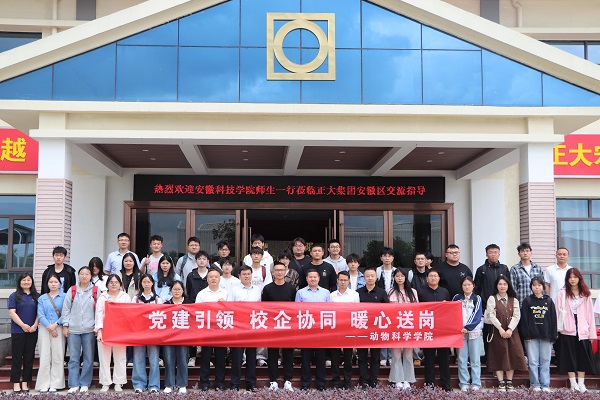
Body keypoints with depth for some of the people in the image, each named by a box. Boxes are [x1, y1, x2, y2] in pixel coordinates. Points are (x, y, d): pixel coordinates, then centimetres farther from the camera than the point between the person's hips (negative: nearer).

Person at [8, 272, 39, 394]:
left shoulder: (36, 296, 10)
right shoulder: (14, 296, 2)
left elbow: (39, 312, 7)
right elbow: (12, 312, -6)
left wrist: (34, 325, -8)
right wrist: (23, 325, -14)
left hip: (32, 332, 3)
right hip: (18, 332, -3)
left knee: (29, 357, 5)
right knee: (17, 357, 1)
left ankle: (25, 383, 11)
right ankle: (16, 383, 6)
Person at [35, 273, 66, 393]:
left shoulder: (64, 297, 4)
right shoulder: (42, 298, 12)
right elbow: (40, 315, 2)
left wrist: (55, 324, -11)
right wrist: (49, 327, -9)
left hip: (59, 329, -2)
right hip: (45, 329, 2)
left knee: (57, 356, -2)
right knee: (44, 356, 0)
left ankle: (55, 384, 2)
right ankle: (44, 384, 4)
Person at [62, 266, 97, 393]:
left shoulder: (96, 291, 5)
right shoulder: (72, 290, 8)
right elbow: (66, 308, 7)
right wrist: (65, 325, 2)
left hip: (89, 329, 0)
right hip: (73, 329, 0)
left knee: (88, 358, 3)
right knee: (73, 358, 1)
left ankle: (85, 384, 12)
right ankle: (74, 384, 7)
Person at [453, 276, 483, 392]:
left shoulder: (477, 299, 7)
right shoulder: (456, 298, 11)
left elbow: (477, 315, -3)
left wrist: (468, 327, -13)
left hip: (474, 331, -1)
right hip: (459, 331, 1)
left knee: (475, 359, 0)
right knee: (462, 359, 1)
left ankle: (476, 383, 4)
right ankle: (463, 383, 5)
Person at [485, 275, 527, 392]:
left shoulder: (514, 300, 12)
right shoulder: (492, 299, 4)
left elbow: (516, 316, 2)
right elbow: (491, 315, -6)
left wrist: (510, 329, -12)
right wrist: (500, 328, -15)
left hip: (511, 331, 2)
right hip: (497, 331, -2)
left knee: (512, 355, -1)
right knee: (499, 355, -3)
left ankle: (509, 382, 9)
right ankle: (501, 382, 2)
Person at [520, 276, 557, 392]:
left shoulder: (549, 301, 6)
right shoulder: (527, 301, 2)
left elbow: (553, 319, 6)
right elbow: (524, 319, -1)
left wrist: (553, 336, 1)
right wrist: (526, 335, -8)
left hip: (546, 336, 1)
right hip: (532, 336, -1)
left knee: (545, 361, 5)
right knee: (533, 362, 2)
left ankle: (545, 385, 12)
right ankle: (535, 384, 9)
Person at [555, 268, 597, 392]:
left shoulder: (586, 294, 7)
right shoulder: (562, 293, 0)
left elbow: (590, 313, 5)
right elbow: (558, 312, -2)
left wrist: (592, 332, 0)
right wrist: (557, 329, -10)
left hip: (582, 330, 2)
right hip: (567, 330, -2)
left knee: (583, 357, 4)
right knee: (569, 356, 3)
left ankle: (581, 383, 11)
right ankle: (573, 383, 11)